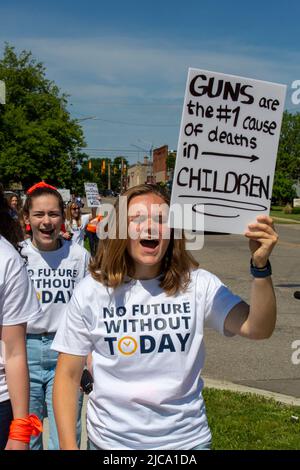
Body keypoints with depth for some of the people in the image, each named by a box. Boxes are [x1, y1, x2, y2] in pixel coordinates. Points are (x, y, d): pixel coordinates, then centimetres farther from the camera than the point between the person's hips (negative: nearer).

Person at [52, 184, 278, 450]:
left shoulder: (197, 285, -8)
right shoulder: (91, 291, -8)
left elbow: (257, 328, -20)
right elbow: (68, 375, -4)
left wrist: (261, 266, -33)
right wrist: (68, 446, -10)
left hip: (187, 438, 1)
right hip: (112, 440, 0)